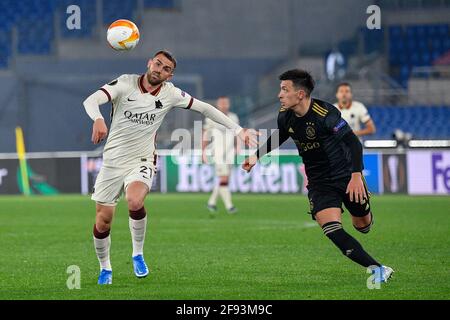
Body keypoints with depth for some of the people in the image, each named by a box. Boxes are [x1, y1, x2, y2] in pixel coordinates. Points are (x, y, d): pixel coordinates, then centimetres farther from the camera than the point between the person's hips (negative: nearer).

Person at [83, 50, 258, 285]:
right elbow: (91, 101, -24)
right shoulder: (125, 83, -11)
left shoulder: (170, 94, -3)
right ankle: (105, 269, 27)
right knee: (103, 220, 0)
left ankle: (138, 254, -9)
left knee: (135, 201, -32)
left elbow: (204, 108, 7)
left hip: (142, 160, 0)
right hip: (113, 159, 0)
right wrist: (98, 119, -47)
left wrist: (237, 130, 4)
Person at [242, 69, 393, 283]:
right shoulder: (285, 116, -5)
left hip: (346, 175, -4)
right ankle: (378, 269, -18)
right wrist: (257, 155, 13)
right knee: (332, 229, -19)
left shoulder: (325, 113, -24)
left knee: (362, 225, 11)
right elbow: (278, 137, 19)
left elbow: (353, 143, -23)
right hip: (319, 183, 4)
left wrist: (356, 175, -32)